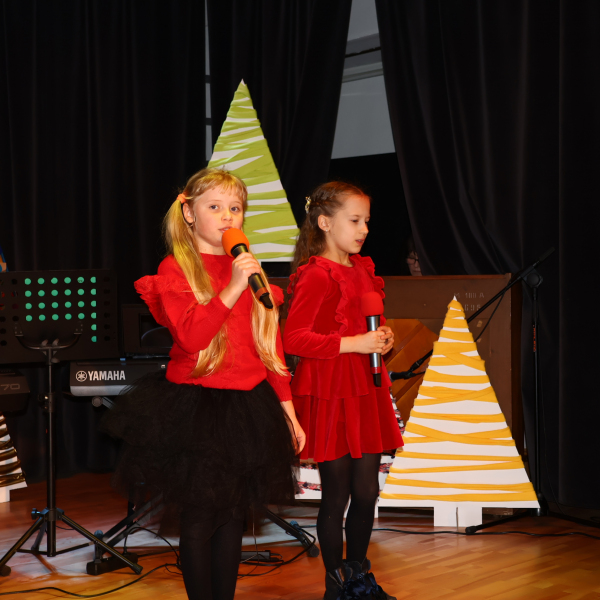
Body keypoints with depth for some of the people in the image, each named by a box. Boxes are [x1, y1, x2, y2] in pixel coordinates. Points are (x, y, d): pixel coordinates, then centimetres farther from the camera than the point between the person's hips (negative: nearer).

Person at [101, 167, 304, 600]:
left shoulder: (250, 270, 11)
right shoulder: (176, 269, -4)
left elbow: (272, 348, 12)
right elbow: (191, 335, -20)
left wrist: (288, 410, 11)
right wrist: (232, 289, -26)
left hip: (248, 406, 5)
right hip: (195, 406, -5)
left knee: (233, 514, 10)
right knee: (199, 516, 1)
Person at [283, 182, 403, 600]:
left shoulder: (363, 270, 13)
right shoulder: (317, 276, -13)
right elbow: (294, 338, -21)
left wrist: (381, 339, 8)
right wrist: (354, 343, -22)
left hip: (365, 393, 8)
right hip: (330, 396, -7)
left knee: (367, 492, 12)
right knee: (337, 495, 2)